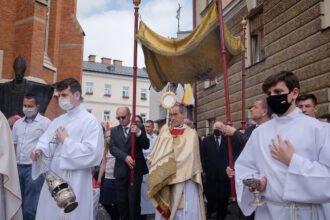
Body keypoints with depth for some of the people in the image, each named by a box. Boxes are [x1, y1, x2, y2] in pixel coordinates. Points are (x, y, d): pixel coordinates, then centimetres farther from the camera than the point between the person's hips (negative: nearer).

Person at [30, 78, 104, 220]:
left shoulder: (90, 121, -9)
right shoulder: (57, 121, 14)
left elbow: (91, 154, -20)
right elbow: (45, 143, 5)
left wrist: (65, 140, -11)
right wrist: (39, 151, -18)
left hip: (75, 185, -6)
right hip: (52, 181, 6)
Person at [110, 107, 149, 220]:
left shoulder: (139, 127, 3)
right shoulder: (114, 130, 10)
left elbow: (146, 146, -5)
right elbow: (112, 148, -1)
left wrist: (138, 133, -22)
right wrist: (125, 157, -17)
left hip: (136, 169, -2)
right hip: (121, 171, 3)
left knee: (133, 200, -1)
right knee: (121, 201, 7)